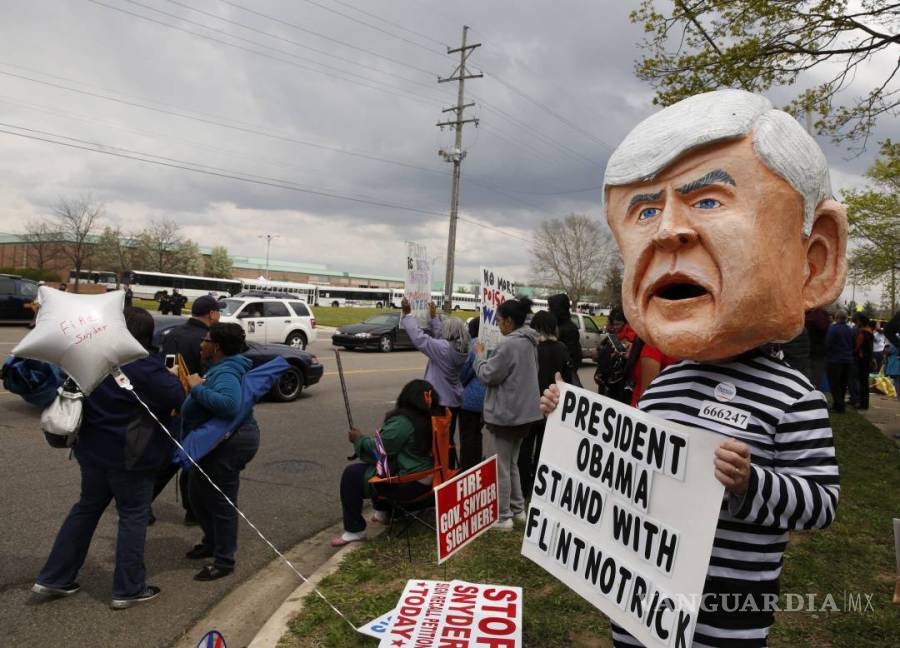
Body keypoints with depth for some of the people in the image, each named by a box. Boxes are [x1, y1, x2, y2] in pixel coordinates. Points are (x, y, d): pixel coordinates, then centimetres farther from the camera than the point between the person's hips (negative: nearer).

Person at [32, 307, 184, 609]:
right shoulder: (146, 366, -21)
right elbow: (175, 398, -16)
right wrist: (174, 379, 0)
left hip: (93, 448, 7)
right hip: (130, 455, -7)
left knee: (87, 508, 22)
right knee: (133, 516, 6)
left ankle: (54, 578, 29)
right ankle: (128, 589, 14)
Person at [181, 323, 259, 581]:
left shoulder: (226, 374, -22)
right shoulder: (220, 368, 12)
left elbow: (229, 404, -42)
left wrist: (198, 388, -31)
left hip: (228, 445, -11)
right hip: (215, 445, 11)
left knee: (220, 503, 1)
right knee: (197, 495, 23)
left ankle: (224, 560, 16)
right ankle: (212, 543, 42)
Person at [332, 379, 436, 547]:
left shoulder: (402, 422, -23)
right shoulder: (433, 419, 3)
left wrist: (358, 439, 0)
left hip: (410, 484, -9)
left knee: (352, 475, -4)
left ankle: (354, 530, 1)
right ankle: (383, 512, 39)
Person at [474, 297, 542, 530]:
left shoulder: (509, 344, -21)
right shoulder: (529, 342, 9)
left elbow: (488, 375, -16)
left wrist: (479, 354, -1)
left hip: (506, 413, -9)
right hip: (524, 411, 9)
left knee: (501, 467, 2)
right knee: (512, 463, 21)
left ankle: (503, 517, 10)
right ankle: (518, 508, 28)